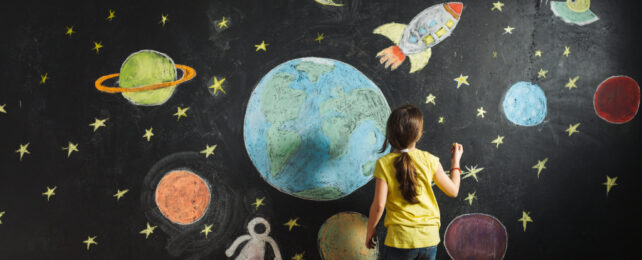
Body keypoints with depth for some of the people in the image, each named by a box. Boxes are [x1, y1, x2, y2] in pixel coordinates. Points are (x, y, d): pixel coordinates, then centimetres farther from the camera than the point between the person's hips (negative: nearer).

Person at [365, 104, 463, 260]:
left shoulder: (384, 164, -10)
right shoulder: (429, 160, -4)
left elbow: (379, 205, -12)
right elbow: (453, 191, 7)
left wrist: (370, 230, 4)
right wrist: (455, 161, 21)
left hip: (400, 239, -2)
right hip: (429, 237, 2)